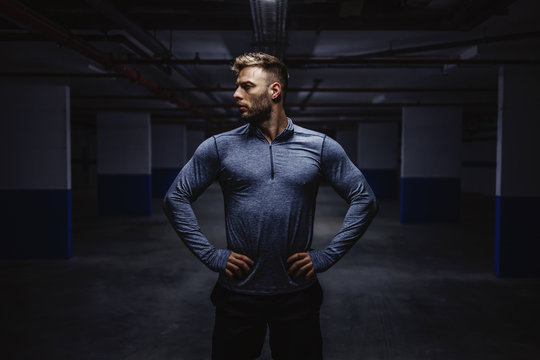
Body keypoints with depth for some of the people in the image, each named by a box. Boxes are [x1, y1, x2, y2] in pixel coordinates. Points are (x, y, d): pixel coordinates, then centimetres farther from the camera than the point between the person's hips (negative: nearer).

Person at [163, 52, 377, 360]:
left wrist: (327, 256, -6)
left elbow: (365, 200, 1)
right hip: (237, 295, 0)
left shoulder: (321, 147, -2)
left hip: (298, 294, 0)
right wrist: (211, 255, -6)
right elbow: (176, 198, 1)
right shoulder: (220, 147, -2)